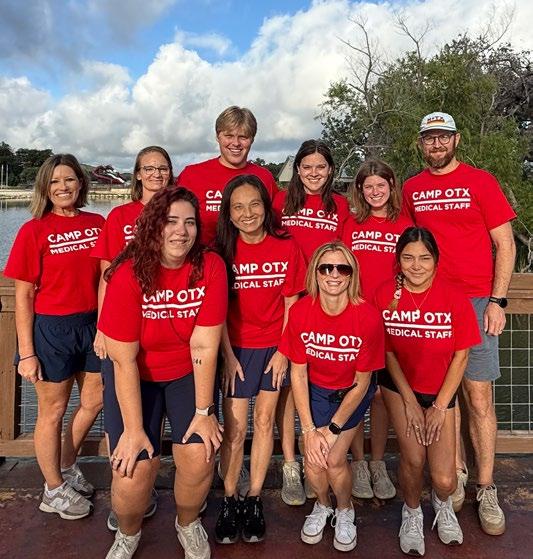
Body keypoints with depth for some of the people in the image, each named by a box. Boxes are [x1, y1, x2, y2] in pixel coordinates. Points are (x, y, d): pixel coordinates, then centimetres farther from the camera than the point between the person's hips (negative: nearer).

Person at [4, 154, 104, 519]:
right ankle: (55, 490, 33)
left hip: (93, 324, 5)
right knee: (53, 410, 11)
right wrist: (26, 352, -10)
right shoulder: (34, 231, -9)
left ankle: (66, 466, 43)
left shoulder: (98, 224, 1)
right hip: (52, 328, -4)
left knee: (95, 401, 17)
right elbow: (23, 295, -8)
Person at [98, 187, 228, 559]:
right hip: (136, 378, -1)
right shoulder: (129, 275, -21)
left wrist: (204, 411, -15)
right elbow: (124, 359, -19)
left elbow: (204, 345, -16)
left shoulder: (210, 267, -16)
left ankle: (188, 524, 24)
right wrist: (133, 429, -17)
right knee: (134, 469, -10)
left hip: (188, 374, 2)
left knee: (200, 454, -12)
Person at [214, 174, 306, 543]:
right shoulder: (224, 250, -7)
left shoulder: (286, 247, -6)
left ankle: (254, 501, 25)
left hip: (275, 346, 1)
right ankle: (229, 502, 21)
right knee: (235, 428, 2)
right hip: (237, 347, -1)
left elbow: (291, 304, -2)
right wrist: (228, 356, -6)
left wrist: (284, 351, -6)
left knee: (264, 421, 10)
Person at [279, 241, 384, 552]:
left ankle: (345, 511, 24)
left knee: (334, 459, -11)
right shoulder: (301, 311, -21)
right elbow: (298, 373, -12)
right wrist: (309, 430, -14)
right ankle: (322, 506, 27)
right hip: (316, 389, 2)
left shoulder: (368, 317, -26)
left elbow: (361, 383, -15)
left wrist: (332, 429, -14)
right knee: (313, 458, -8)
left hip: (352, 393, -1)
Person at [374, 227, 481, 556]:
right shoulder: (385, 295, -13)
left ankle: (442, 503, 33)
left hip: (441, 390, 0)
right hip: (400, 385, 0)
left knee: (444, 479, -6)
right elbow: (387, 351, -5)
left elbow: (460, 356, -8)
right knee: (413, 459, -12)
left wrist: (439, 407, -8)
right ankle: (412, 513, 22)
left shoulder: (455, 298, -16)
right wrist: (409, 401, -7)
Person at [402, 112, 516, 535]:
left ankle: (486, 490, 14)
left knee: (479, 397, 0)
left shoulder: (481, 182, 2)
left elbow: (505, 245, 1)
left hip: (476, 302, -2)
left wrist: (497, 301, -7)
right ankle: (456, 473, 24)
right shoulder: (411, 189, 10)